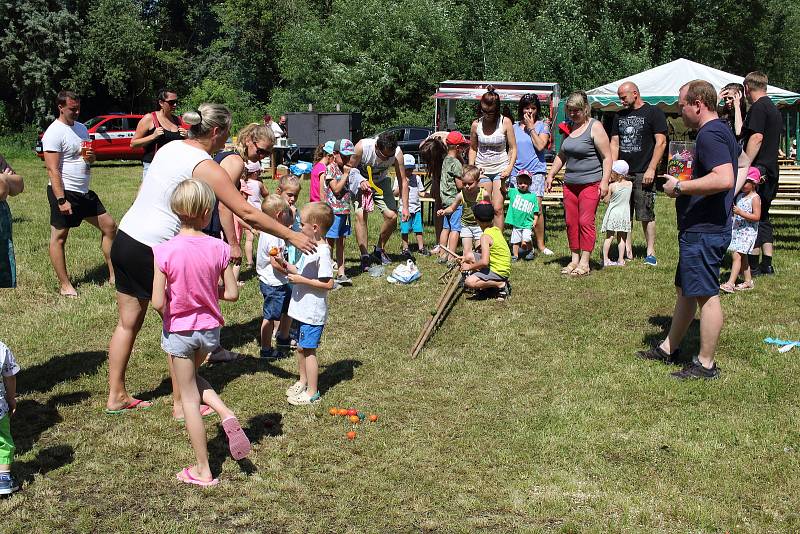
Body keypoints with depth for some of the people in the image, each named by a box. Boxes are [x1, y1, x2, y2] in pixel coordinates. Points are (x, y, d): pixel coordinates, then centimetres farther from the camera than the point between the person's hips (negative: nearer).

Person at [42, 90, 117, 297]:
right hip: (64, 192, -9)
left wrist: (91, 157, -3)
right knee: (59, 237, 1)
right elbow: (53, 169, -18)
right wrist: (61, 200, -23)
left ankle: (114, 276, 16)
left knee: (109, 226, 8)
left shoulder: (81, 128, 12)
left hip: (84, 192, 9)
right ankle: (64, 285, 7)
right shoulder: (54, 133, -13)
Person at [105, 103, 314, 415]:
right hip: (151, 251, -8)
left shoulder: (170, 148, 10)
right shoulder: (206, 167, -13)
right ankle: (181, 405, 14)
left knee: (128, 323, 17)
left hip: (124, 239, 8)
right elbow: (247, 214, -14)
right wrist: (291, 236, -7)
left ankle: (116, 397, 27)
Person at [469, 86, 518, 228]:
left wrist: (509, 168, -13)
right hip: (482, 170, 2)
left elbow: (513, 148, -1)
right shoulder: (476, 124, -1)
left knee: (497, 208, -8)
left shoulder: (505, 122, -6)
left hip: (500, 169, -2)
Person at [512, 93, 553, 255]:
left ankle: (540, 245, -3)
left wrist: (531, 128, -7)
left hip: (535, 171, -3)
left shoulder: (542, 125, 5)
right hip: (516, 172, 3)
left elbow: (541, 146, -10)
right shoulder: (515, 126, 13)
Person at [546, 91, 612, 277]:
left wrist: (604, 181, -15)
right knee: (571, 222, 6)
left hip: (590, 183, -7)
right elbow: (561, 155, 26)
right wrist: (551, 175, 18)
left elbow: (607, 157, -8)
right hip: (570, 183, 7)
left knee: (586, 222, -8)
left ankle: (584, 263, -3)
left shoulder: (595, 127, -5)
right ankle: (574, 259, 15)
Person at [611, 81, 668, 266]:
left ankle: (650, 252, 3)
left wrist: (651, 169, -13)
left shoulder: (653, 113, -1)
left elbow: (661, 143, -6)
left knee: (646, 215, -4)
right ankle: (628, 251, 12)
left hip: (643, 174, -5)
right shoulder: (619, 116, 17)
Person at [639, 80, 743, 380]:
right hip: (700, 229, 11)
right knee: (684, 290, 19)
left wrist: (679, 187, -22)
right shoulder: (722, 132, 16)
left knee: (706, 295, -3)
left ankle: (705, 364, 5)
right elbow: (727, 177, 26)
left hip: (703, 232, -11)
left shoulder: (710, 135, -18)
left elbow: (724, 179, -31)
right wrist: (684, 183, 18)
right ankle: (669, 348, 31)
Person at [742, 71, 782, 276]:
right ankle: (767, 264, 16)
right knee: (763, 217, 14)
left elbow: (756, 138, -22)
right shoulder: (773, 108, 17)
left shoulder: (758, 107, -12)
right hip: (770, 170, 10)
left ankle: (753, 265, -2)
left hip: (757, 169, -10)